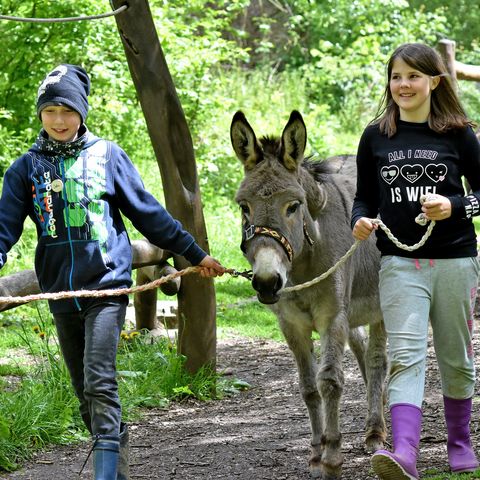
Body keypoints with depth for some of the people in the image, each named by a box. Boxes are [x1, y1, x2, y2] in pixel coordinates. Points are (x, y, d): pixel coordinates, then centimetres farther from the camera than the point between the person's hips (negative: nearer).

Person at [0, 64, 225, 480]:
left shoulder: (106, 155, 2)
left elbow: (147, 213, 7)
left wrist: (196, 254, 9)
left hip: (106, 286, -3)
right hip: (61, 294, 3)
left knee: (99, 383, -18)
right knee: (87, 396, 11)